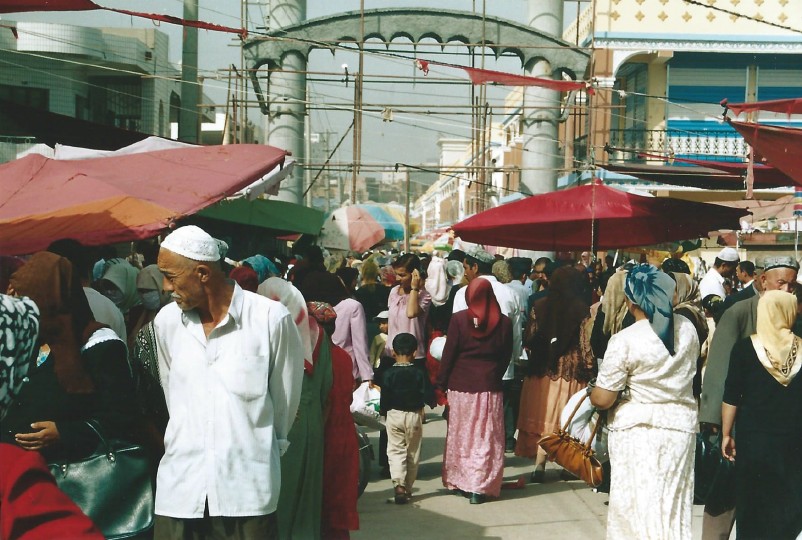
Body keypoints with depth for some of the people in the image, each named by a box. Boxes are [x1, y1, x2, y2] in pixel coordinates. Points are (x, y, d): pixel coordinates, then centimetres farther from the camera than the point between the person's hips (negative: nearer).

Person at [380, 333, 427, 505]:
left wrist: (383, 411, 12)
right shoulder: (418, 374, -5)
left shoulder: (389, 373, -7)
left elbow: (385, 397, -5)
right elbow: (423, 396, -3)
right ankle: (408, 487, 17)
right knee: (412, 452, 12)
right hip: (414, 415, 1)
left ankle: (398, 484, -19)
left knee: (395, 450, 0)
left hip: (394, 414, -1)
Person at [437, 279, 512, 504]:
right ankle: (480, 487, 2)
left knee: (460, 435, 13)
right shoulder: (504, 322, -2)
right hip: (490, 386, 1)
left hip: (461, 385, 0)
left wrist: (442, 382, 4)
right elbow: (506, 356, 5)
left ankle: (460, 481, 21)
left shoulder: (459, 319, -7)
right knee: (486, 438, 4)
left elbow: (449, 353, -5)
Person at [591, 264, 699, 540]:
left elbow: (602, 400, -14)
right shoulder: (688, 328, -1)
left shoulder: (624, 341, -17)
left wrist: (592, 394, 7)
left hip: (637, 429, -5)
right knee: (673, 504, 14)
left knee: (635, 504, 7)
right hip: (680, 425, 5)